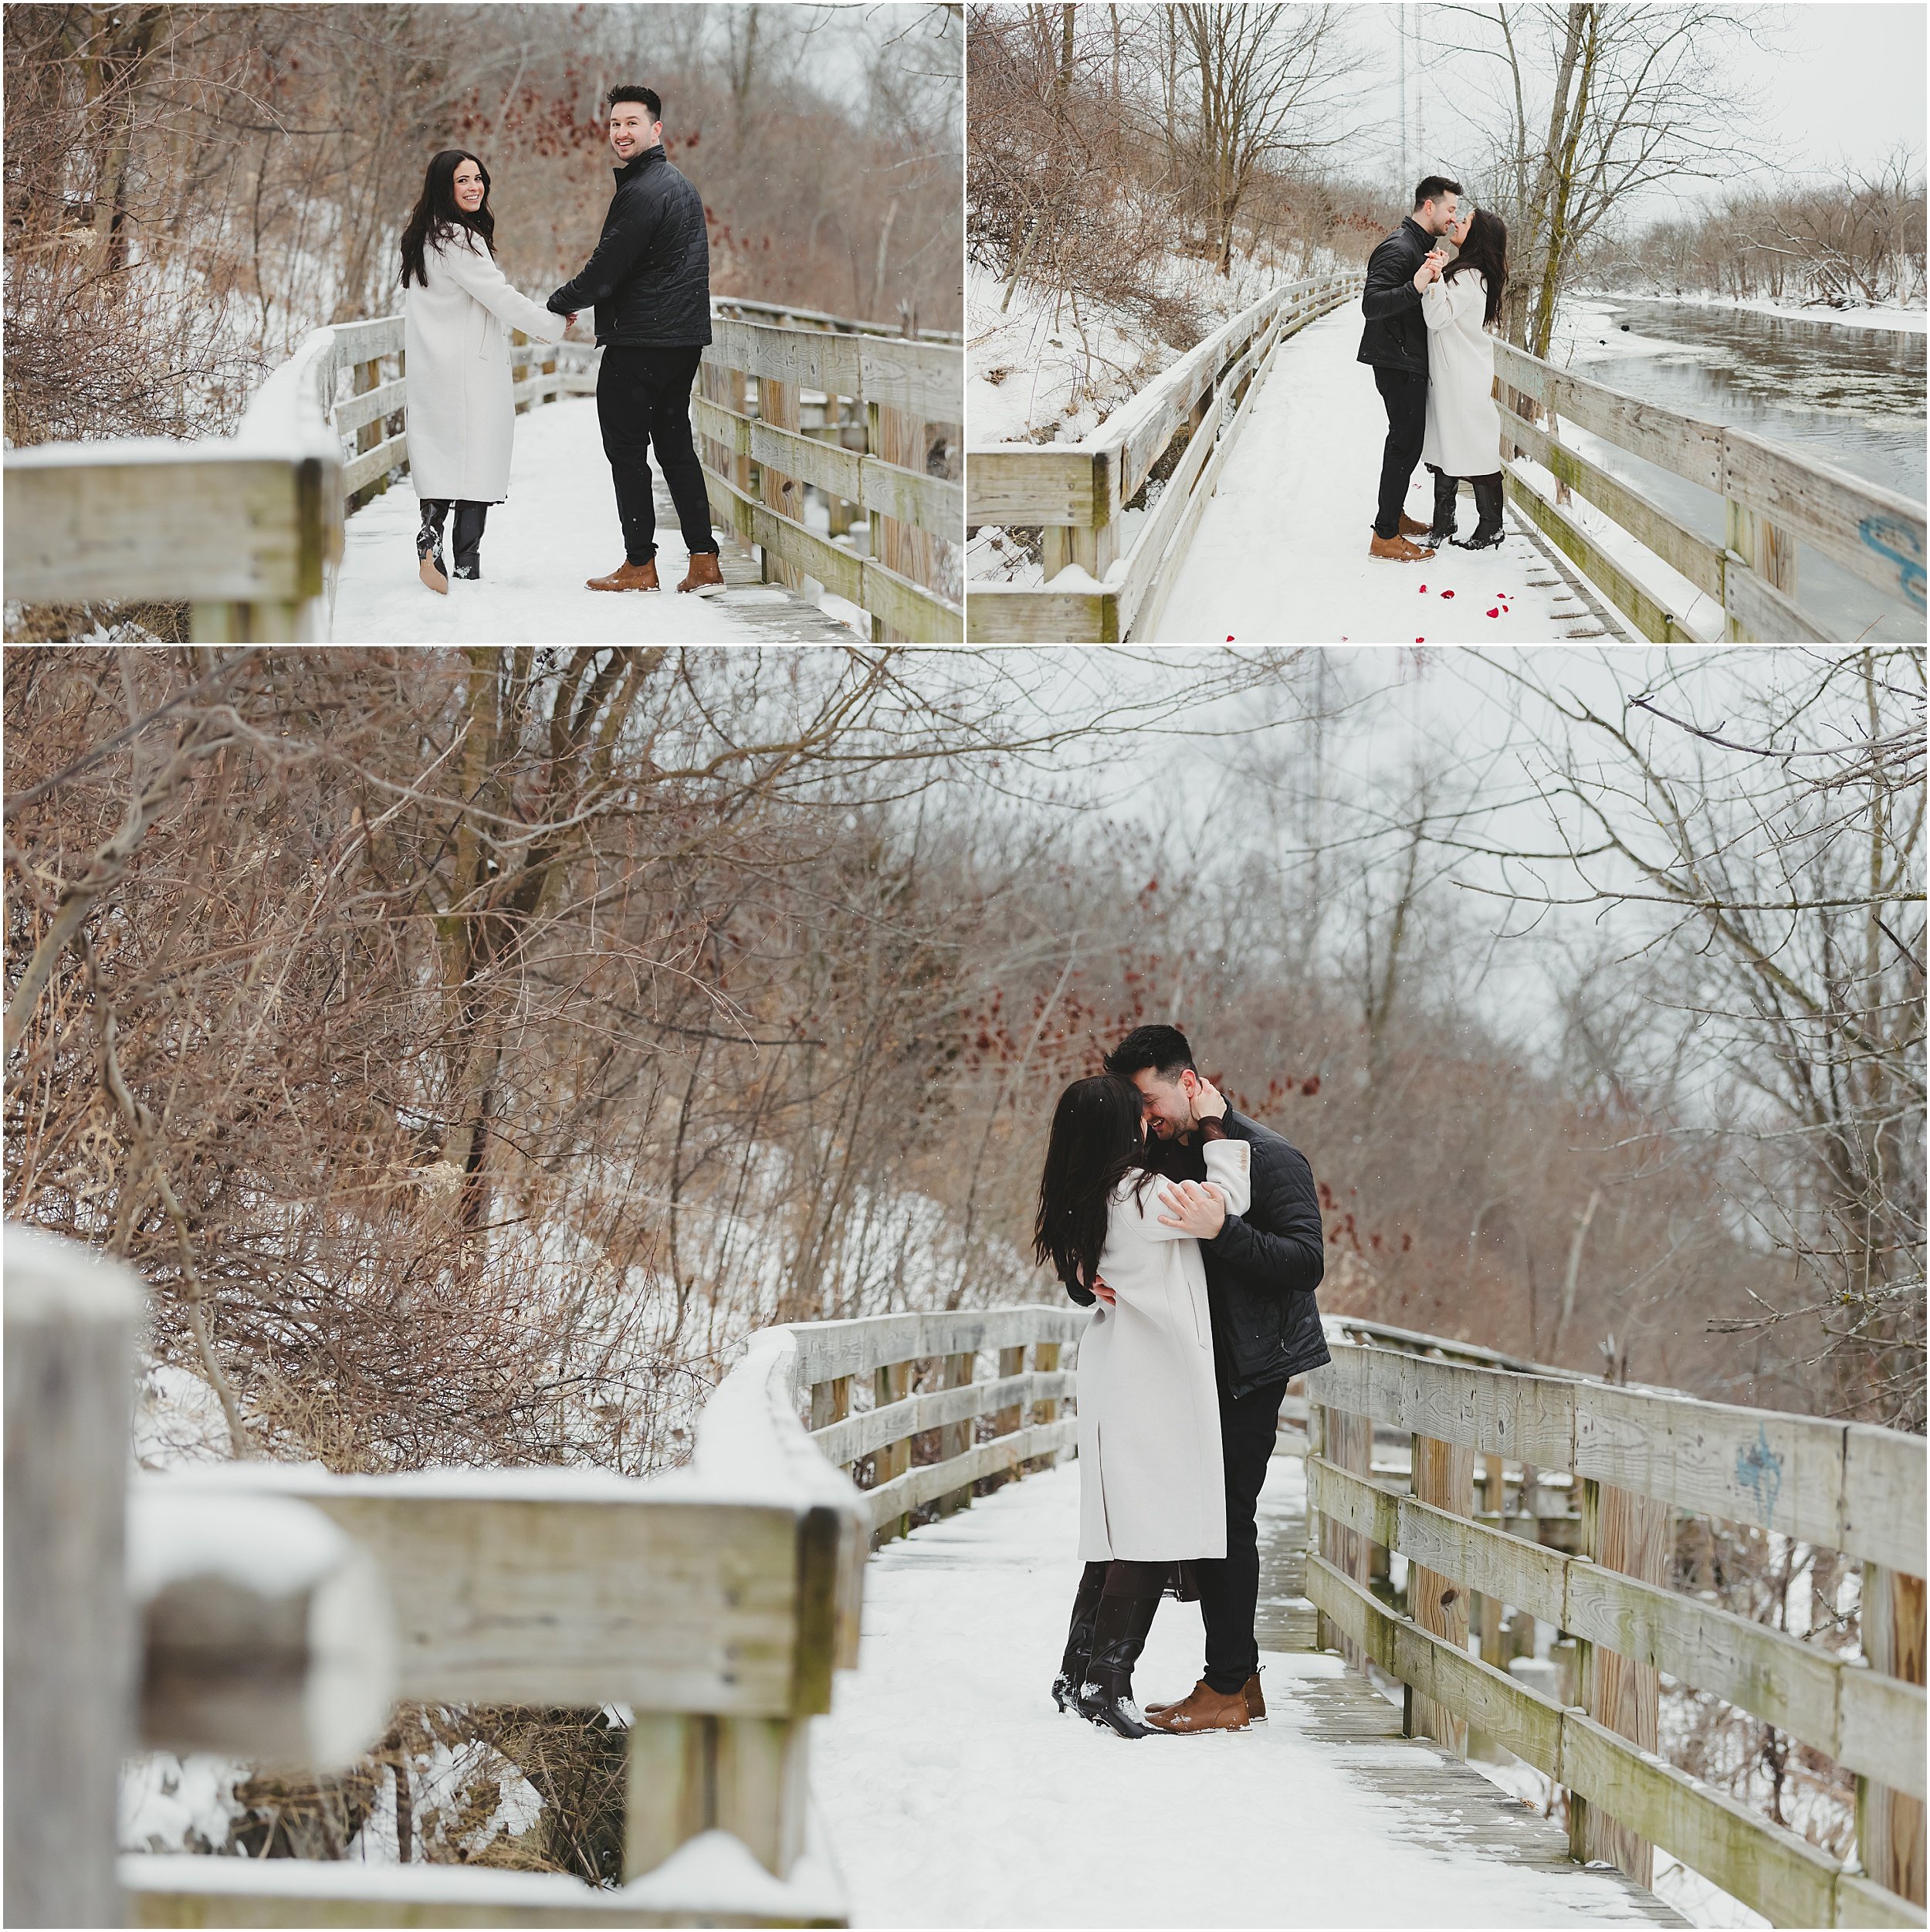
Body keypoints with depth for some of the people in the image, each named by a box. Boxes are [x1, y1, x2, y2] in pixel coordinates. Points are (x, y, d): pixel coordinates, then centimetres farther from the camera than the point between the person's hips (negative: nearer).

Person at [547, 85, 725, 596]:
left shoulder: (641, 193, -18)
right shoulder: (681, 184, 15)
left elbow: (605, 272, -18)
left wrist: (557, 302, -1)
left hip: (638, 343, -9)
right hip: (685, 338, 10)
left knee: (627, 449, -1)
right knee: (676, 444, 13)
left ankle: (640, 565, 2)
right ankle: (705, 563, 8)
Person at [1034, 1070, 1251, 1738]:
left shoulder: (1084, 1203, 7)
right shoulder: (1141, 1198, -18)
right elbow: (1228, 1199, -9)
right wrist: (1213, 1125, 4)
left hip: (1115, 1377, 9)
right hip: (1158, 1382, -9)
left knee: (1120, 1533, 13)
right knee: (1153, 1535, -7)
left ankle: (1077, 1673, 15)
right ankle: (1105, 1682, -9)